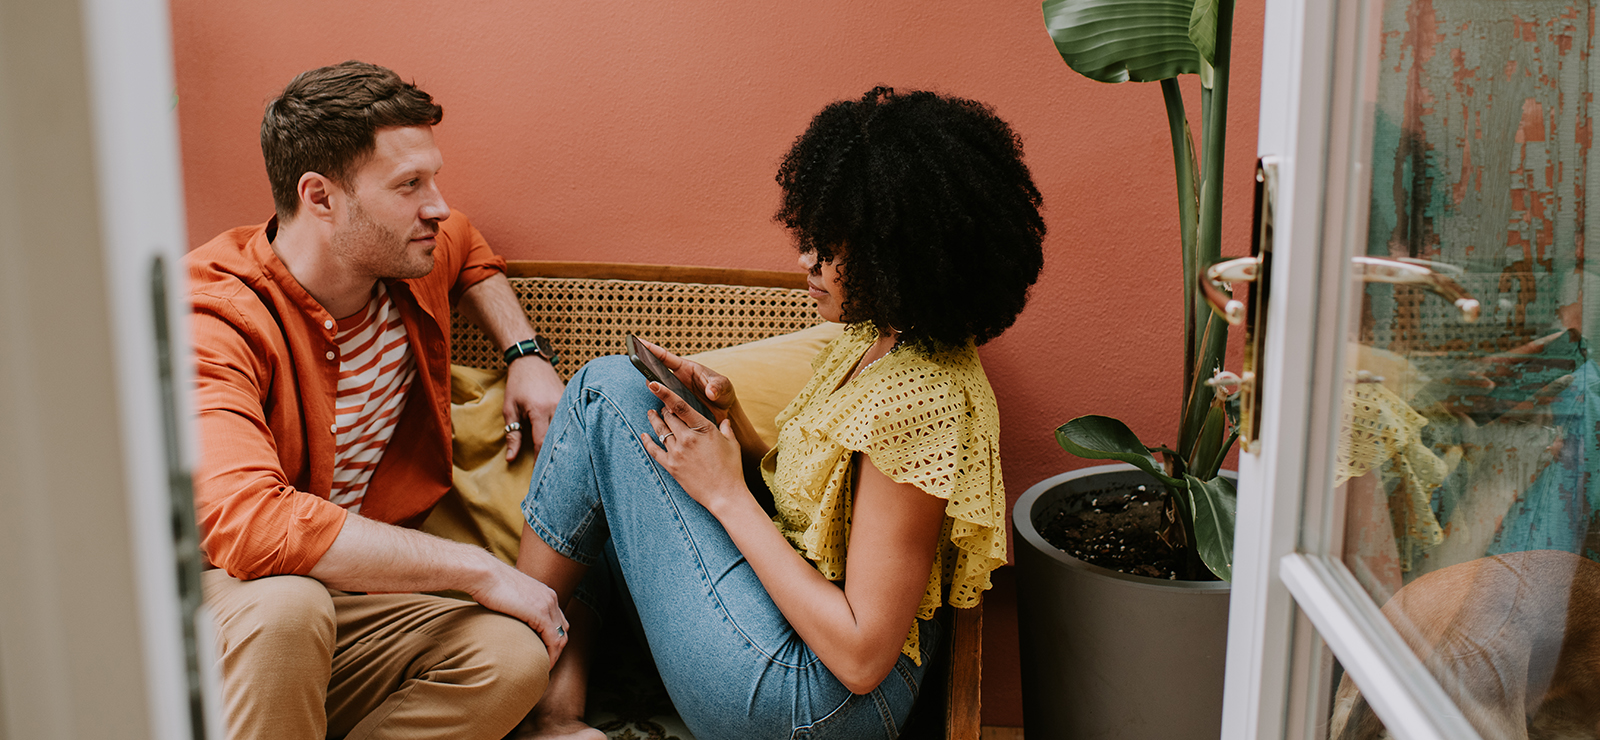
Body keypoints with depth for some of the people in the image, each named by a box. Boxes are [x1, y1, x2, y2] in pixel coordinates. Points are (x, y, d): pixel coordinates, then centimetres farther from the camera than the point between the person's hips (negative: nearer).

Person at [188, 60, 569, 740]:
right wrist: (478, 569, -34)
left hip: (358, 593, 6)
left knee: (514, 653, -23)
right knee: (287, 601, -41)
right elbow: (249, 522, -41)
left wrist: (527, 354, 7)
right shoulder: (213, 323, -25)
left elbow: (468, 248, 26)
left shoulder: (408, 262, -1)